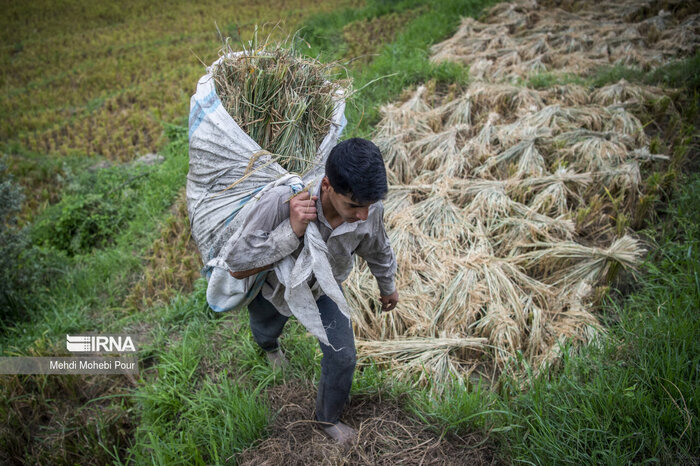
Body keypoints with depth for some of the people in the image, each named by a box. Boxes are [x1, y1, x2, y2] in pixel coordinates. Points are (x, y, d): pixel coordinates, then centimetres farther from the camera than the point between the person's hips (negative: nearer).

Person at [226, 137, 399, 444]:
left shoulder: (369, 209, -33)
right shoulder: (281, 203, -47)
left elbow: (378, 250, -9)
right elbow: (237, 267, -41)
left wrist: (388, 286, 10)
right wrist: (291, 231, -53)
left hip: (323, 290, 2)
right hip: (276, 287, -1)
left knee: (342, 357, 2)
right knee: (266, 330, 31)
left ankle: (328, 418, 35)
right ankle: (269, 346, 73)